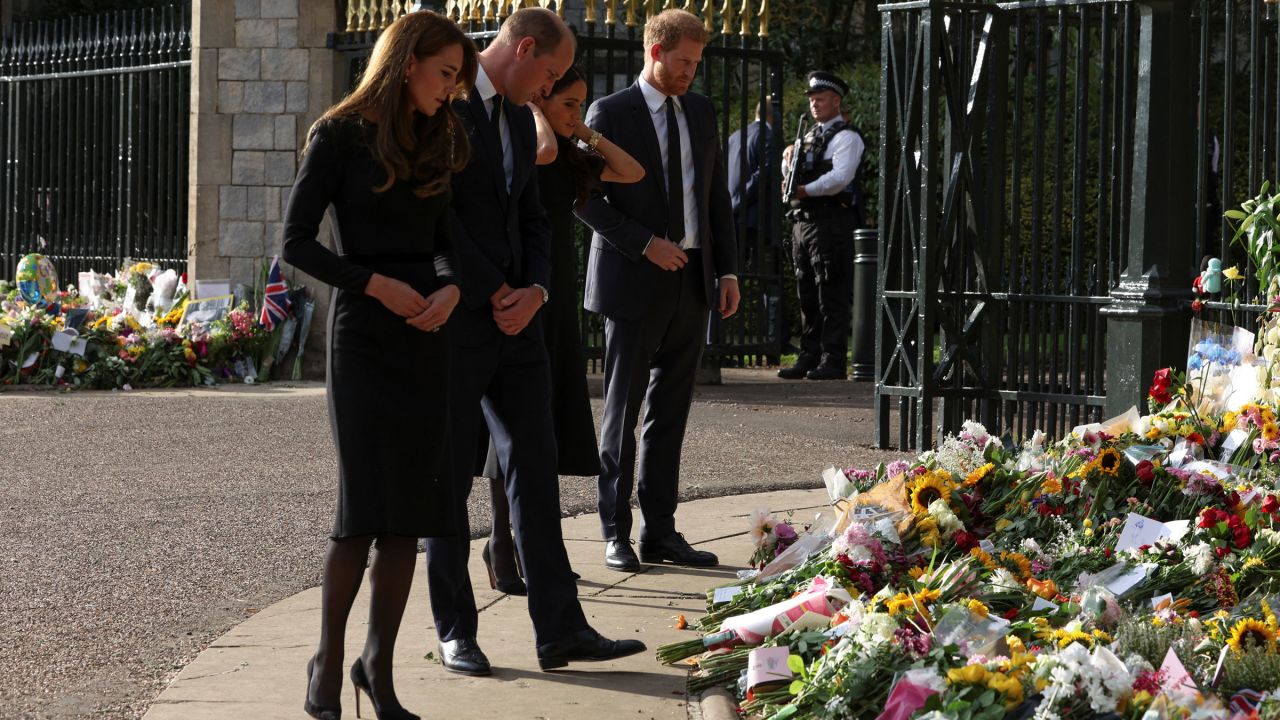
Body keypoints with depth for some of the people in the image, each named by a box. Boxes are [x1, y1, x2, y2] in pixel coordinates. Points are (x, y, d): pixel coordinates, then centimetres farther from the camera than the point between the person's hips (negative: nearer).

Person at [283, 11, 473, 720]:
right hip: (361, 334, -5)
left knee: (409, 512, 2)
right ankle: (327, 657, 3)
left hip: (426, 335, 6)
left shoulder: (435, 141, 13)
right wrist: (376, 284, -16)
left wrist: (450, 287, -4)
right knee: (364, 504, -12)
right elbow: (296, 242, -7)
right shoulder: (341, 135, -4)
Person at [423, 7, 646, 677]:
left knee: (535, 468, 4)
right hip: (453, 318, -8)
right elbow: (435, 212, -17)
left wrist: (534, 290, 0)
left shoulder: (520, 120, 16)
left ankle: (560, 629, 5)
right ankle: (455, 632, 12)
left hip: (513, 316, 8)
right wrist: (492, 292, -12)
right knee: (449, 476, 3)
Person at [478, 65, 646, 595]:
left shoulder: (571, 160, 14)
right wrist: (532, 108, -14)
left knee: (547, 421, 7)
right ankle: (501, 546, 3)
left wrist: (586, 134, 8)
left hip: (558, 299, 8)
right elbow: (544, 151, -32)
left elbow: (632, 172, 15)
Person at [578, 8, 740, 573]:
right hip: (634, 282, -6)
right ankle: (616, 534, 6)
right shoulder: (610, 114, -6)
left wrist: (728, 268, 8)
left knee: (670, 412, 8)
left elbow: (717, 193, 15)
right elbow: (584, 198, -8)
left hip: (692, 281, 6)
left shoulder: (701, 111, 12)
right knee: (623, 410, 1)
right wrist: (645, 244, -15)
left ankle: (660, 532, 14)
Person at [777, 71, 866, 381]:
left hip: (831, 221, -9)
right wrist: (788, 161, 5)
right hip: (803, 221, 9)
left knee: (832, 296, -8)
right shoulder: (810, 135, 22)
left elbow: (841, 176, -19)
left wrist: (806, 190, -23)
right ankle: (808, 358, 16)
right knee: (807, 295, 11)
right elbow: (791, 175, 26)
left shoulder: (846, 136, -5)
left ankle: (833, 361, -8)